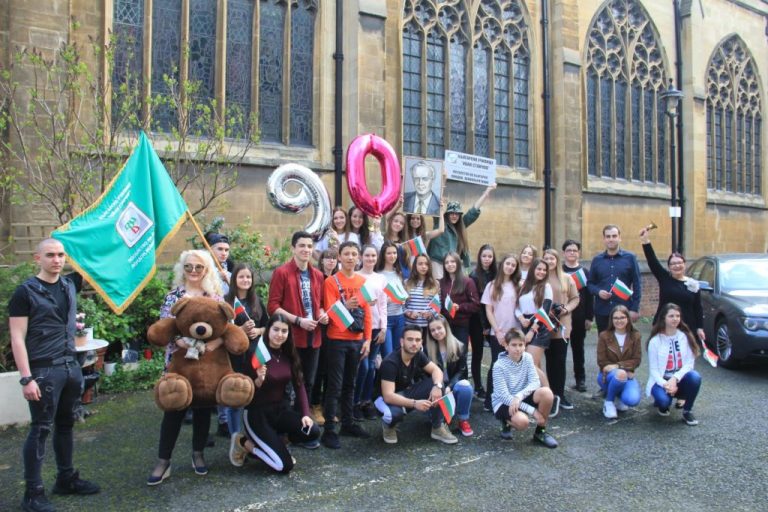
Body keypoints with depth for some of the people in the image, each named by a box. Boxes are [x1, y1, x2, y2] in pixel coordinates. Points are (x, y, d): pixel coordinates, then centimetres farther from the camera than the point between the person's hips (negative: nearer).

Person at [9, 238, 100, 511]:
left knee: (65, 425, 15)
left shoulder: (69, 286, 9)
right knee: (40, 429, 1)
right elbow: (17, 338, -12)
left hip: (71, 366, 6)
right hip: (44, 370, -6)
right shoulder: (25, 291, -9)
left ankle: (66, 478, 28)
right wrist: (26, 378, -17)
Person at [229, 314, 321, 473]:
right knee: (284, 465, -16)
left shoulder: (289, 354, 1)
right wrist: (259, 381, -37)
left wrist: (305, 414, -11)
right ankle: (244, 442, 6)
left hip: (280, 409, 6)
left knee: (313, 432, -18)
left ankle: (273, 439, 8)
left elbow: (299, 385, 1)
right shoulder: (256, 353, -17)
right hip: (257, 413, -6)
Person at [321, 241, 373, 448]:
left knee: (350, 384, 14)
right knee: (335, 386, -3)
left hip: (357, 340, 5)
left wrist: (367, 339, 4)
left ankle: (348, 423, 25)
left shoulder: (363, 281, 8)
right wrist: (345, 306, -32)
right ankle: (329, 430, 3)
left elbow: (367, 312, 10)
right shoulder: (331, 281, -8)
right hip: (337, 340, -5)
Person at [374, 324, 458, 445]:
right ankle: (389, 425, -1)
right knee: (393, 413, -40)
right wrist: (414, 403, -45)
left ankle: (438, 428, -6)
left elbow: (436, 370, -7)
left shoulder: (418, 355, -8)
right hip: (392, 398, -6)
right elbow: (388, 396, -34)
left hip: (408, 392, 6)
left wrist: (437, 386, -30)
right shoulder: (390, 362, -29)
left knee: (436, 384, -18)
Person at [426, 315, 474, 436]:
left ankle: (463, 421, -11)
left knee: (465, 386, -34)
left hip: (453, 385, 0)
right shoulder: (427, 349, 0)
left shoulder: (459, 347, 0)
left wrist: (449, 386, -21)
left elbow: (461, 371, -4)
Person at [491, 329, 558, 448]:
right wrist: (532, 411, -28)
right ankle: (507, 422, 3)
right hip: (503, 403, -5)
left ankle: (540, 432, -3)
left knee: (546, 392, -25)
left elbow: (535, 382, -13)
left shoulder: (527, 357, -6)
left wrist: (519, 396, -32)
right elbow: (504, 396, -23)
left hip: (522, 399, 5)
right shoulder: (499, 365, -19)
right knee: (522, 421, -36)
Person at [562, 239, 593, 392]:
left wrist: (589, 317, -1)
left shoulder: (585, 272, 6)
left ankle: (580, 379, 19)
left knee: (578, 347, 10)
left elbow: (589, 295, 3)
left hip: (579, 316, 1)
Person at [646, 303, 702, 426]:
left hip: (679, 379, 2)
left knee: (695, 377, -30)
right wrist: (665, 384, -26)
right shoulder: (655, 341, -7)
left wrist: (675, 378, -22)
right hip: (661, 380, -2)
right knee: (664, 400, -32)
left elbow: (689, 363, -7)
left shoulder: (686, 337, -1)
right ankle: (663, 402, 10)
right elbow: (653, 369, -8)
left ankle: (687, 411, -8)